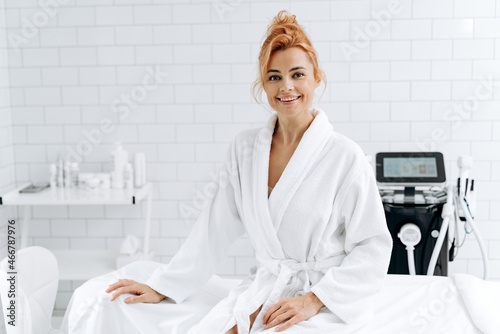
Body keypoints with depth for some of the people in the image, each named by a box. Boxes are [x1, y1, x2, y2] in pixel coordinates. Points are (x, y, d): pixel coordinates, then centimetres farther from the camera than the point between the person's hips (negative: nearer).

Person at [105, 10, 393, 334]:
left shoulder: (345, 155, -9)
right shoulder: (245, 148, 6)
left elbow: (373, 247, -7)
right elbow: (213, 229, 11)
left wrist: (314, 300, -14)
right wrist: (162, 287, 10)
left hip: (326, 301, -3)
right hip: (262, 290, 4)